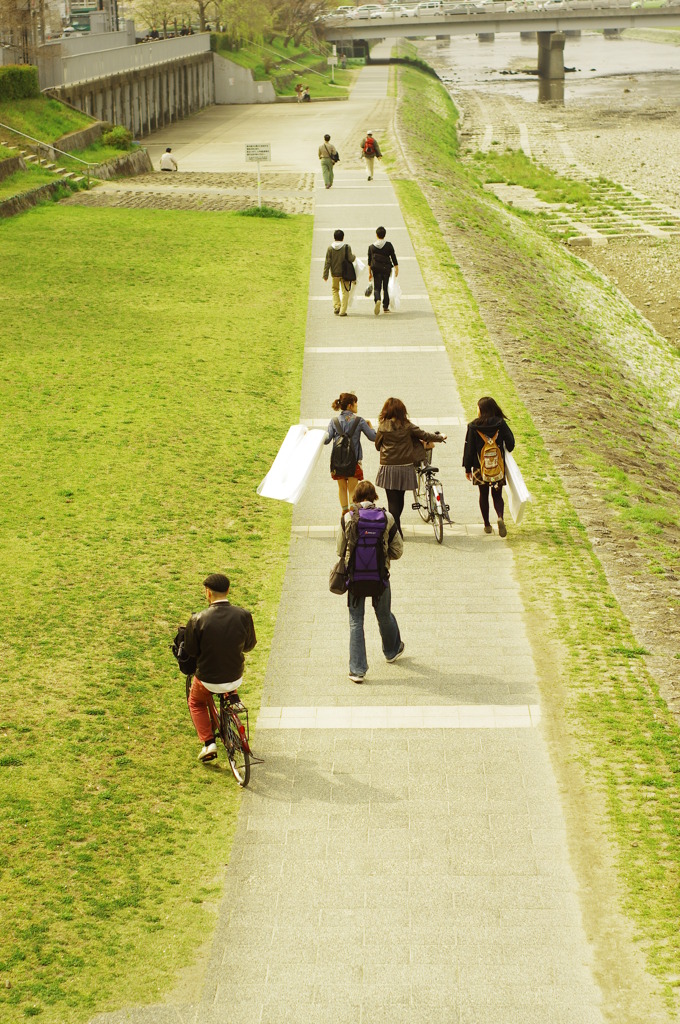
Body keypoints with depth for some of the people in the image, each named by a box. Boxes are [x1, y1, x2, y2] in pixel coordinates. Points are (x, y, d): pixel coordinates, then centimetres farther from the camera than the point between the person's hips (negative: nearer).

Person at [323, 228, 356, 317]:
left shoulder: (330, 248, -5)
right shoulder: (346, 247, -11)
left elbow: (327, 262, -5)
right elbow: (351, 259, -11)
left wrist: (325, 275, -1)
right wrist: (354, 256, 13)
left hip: (334, 273, 2)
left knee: (335, 290, 22)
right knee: (345, 291, 6)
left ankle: (336, 307, 9)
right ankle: (342, 311, 1)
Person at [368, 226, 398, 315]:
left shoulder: (371, 246, 1)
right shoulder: (389, 245, -2)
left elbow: (369, 261, 5)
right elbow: (393, 257, 0)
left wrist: (370, 273, 11)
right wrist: (396, 269, 8)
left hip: (376, 270, 0)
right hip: (386, 269, 0)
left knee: (376, 288, 1)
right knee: (386, 288, 10)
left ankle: (377, 300, -29)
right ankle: (386, 307, 13)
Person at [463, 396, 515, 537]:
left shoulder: (473, 426, -8)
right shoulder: (500, 424, -6)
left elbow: (469, 449, -5)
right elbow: (510, 443, -4)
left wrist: (467, 468, 5)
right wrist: (504, 454, 19)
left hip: (480, 467, -1)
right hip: (498, 467, 1)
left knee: (483, 495, 15)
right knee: (497, 495, 9)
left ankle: (487, 525, 19)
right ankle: (500, 517, -18)